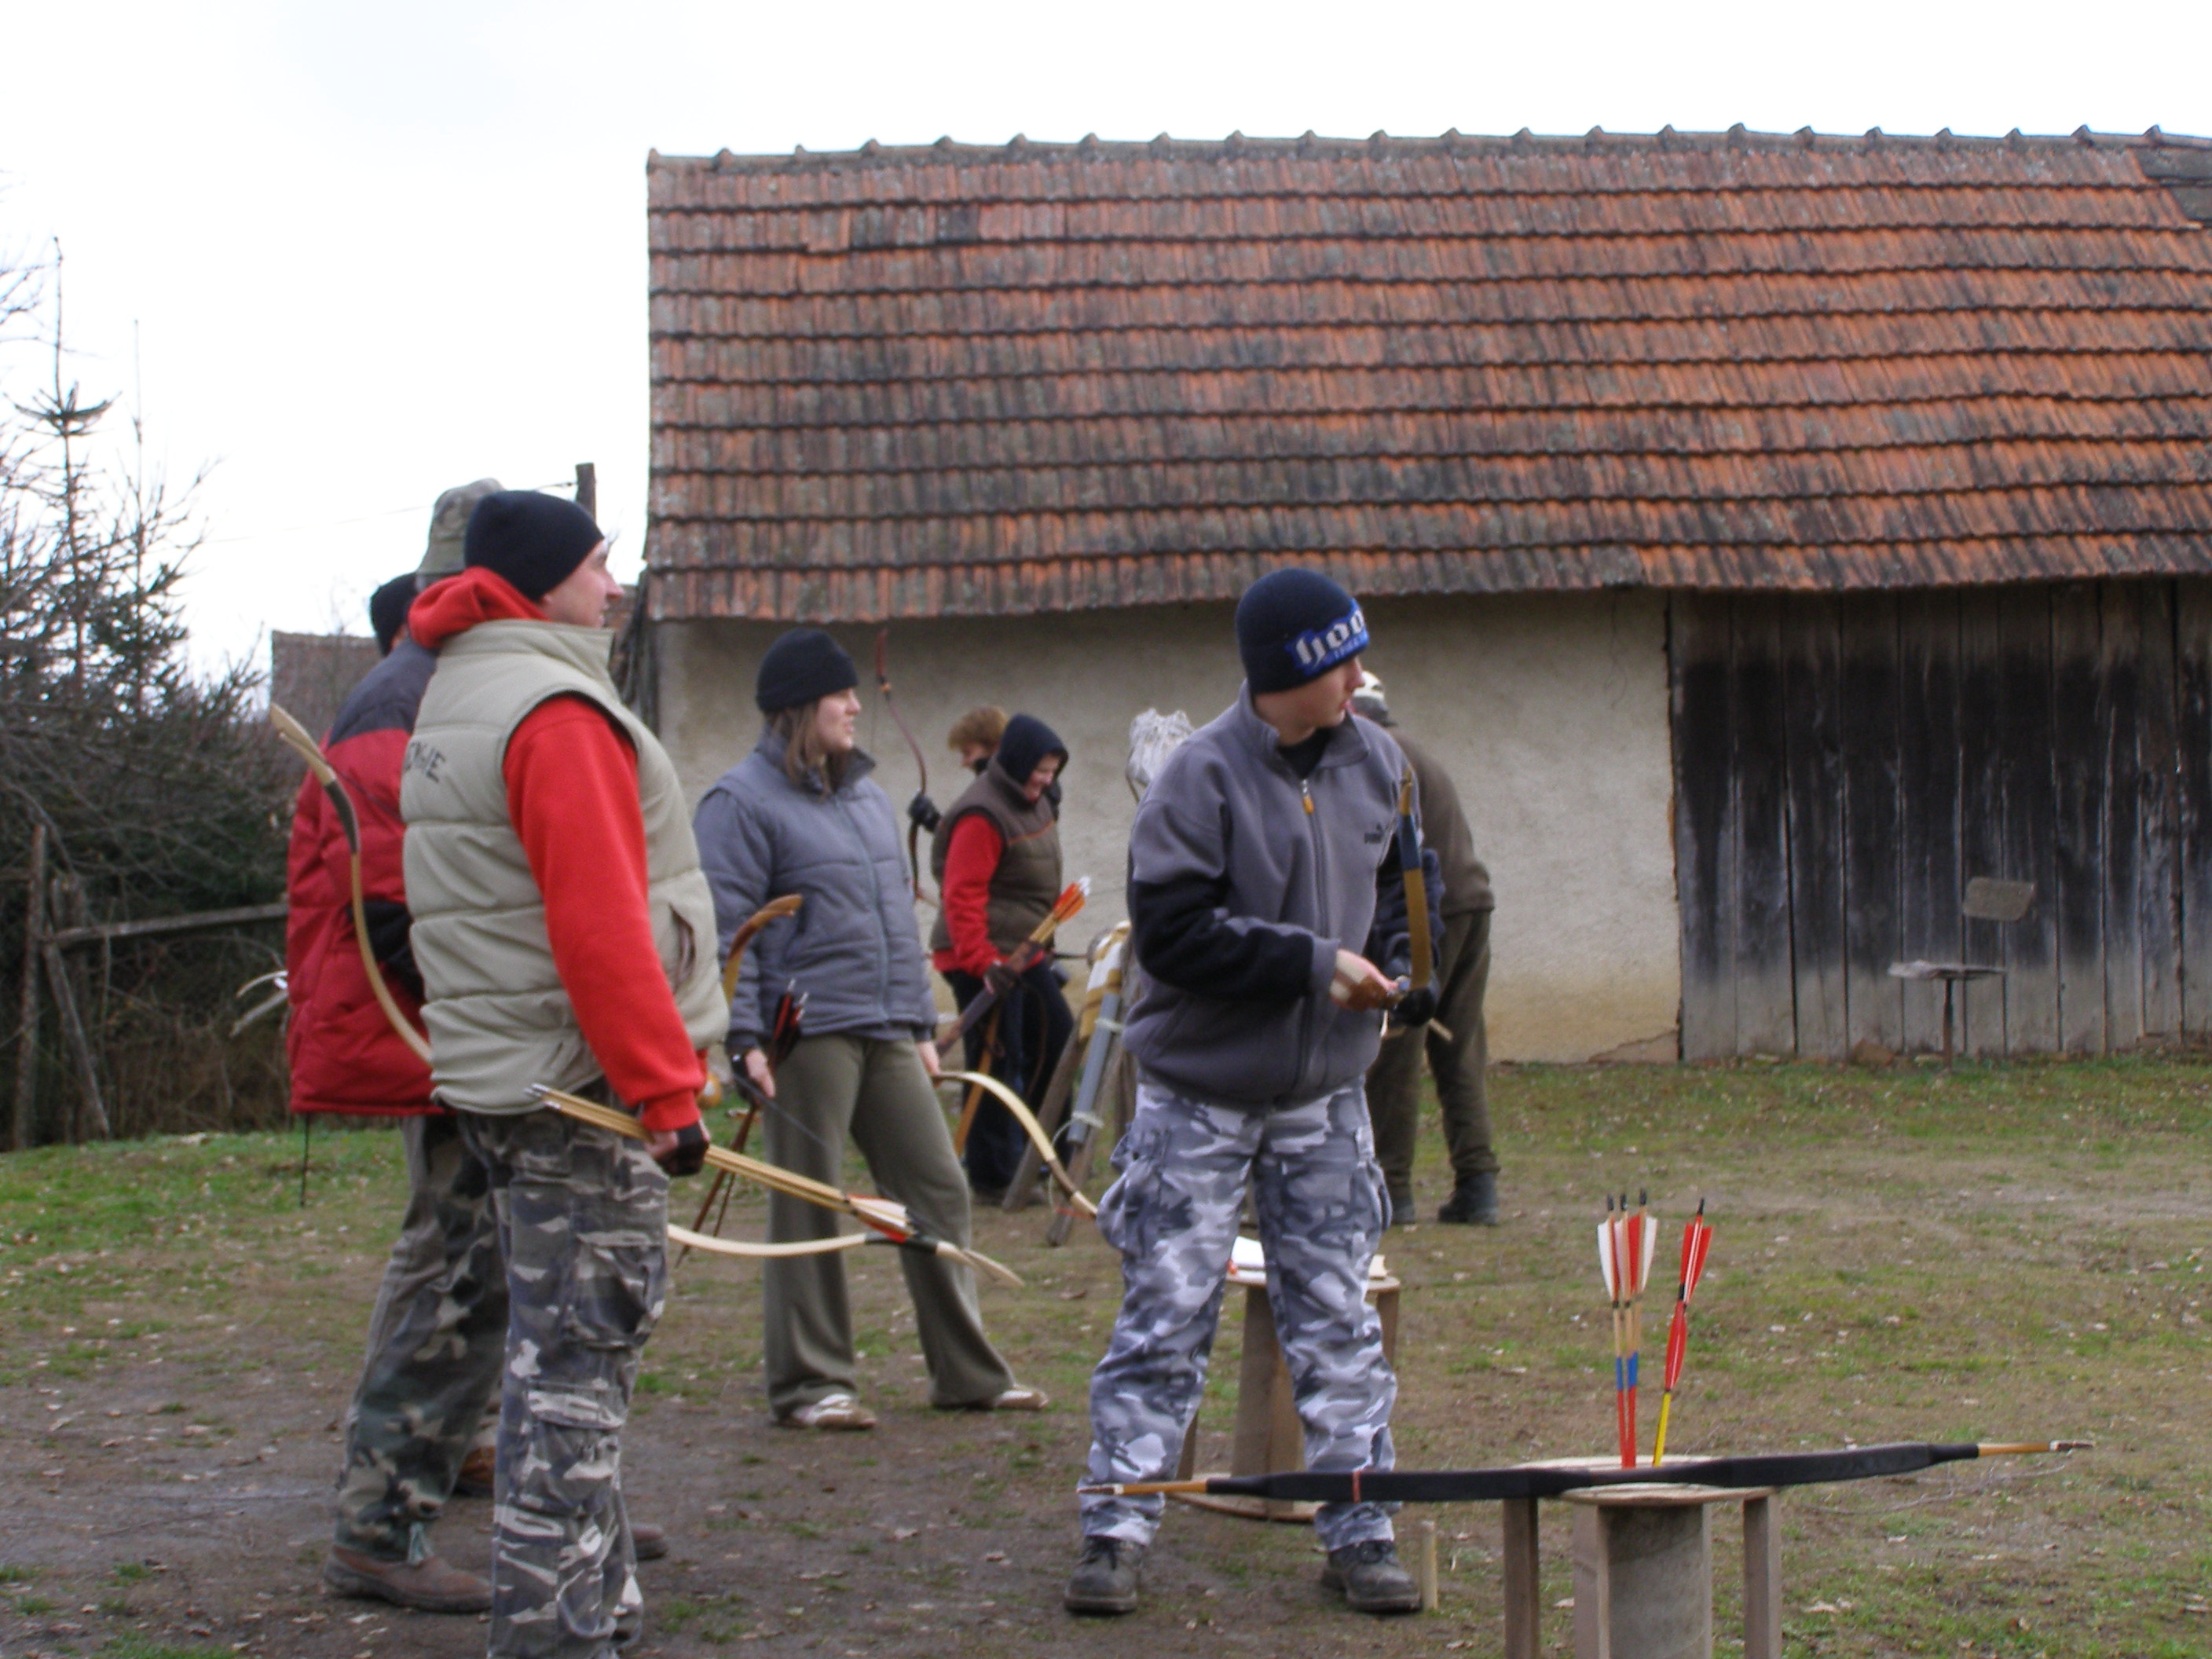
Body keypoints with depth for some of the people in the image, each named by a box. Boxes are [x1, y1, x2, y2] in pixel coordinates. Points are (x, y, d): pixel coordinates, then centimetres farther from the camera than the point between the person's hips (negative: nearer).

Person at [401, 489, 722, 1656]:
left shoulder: (446, 711, 17)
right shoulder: (557, 712, -15)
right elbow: (600, 924, -22)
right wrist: (666, 1088, -20)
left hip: (493, 1077, 10)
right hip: (578, 1083, -10)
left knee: (561, 1340, 17)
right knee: (576, 1353, -7)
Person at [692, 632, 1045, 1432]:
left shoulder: (866, 794, 19)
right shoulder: (743, 802, -6)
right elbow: (724, 930, -10)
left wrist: (921, 1022, 21)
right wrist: (744, 1036, -18)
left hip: (887, 1035, 8)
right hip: (806, 1036, -8)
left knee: (938, 1190, 7)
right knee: (808, 1210, -1)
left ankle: (968, 1372, 15)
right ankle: (810, 1385, 8)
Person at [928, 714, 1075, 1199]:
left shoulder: (1034, 803, 12)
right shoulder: (982, 815, -19)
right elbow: (962, 897, -24)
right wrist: (983, 962, -31)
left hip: (1024, 954, 10)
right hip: (984, 960, -10)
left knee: (1057, 1040, 14)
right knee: (996, 1063, -6)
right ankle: (992, 1177, 2)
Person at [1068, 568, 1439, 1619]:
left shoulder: (1374, 763, 2)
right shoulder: (1203, 777, -16)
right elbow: (1172, 931, -20)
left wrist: (1394, 961, 0)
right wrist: (1313, 964, -21)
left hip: (1324, 1098, 5)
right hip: (1198, 1096, -5)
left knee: (1338, 1324, 8)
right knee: (1165, 1319, -2)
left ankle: (1359, 1534, 15)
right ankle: (1115, 1532, 7)